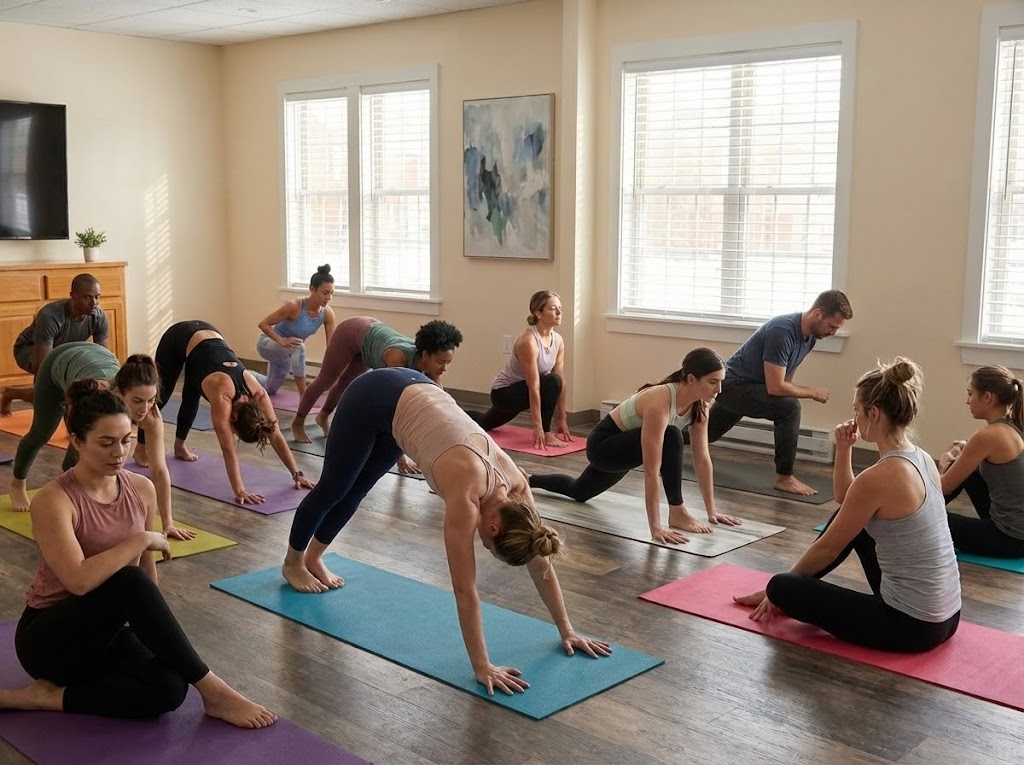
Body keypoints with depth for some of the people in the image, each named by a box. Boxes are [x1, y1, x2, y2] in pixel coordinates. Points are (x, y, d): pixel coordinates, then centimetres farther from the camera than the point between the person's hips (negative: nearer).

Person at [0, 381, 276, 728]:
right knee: (128, 582, -36)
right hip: (50, 639, -5)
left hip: (106, 632, 5)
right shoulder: (53, 501, -20)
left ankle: (52, 697, -10)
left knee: (169, 688, -28)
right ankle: (212, 691, -28)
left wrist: (155, 628, 5)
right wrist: (143, 539, -24)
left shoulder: (142, 490, -1)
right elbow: (79, 581, -34)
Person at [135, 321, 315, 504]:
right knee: (161, 396, 12)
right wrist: (239, 491, -45)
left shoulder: (258, 393, -24)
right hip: (179, 338, -4)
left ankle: (179, 446, 39)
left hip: (208, 335, 4)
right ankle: (141, 448, 30)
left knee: (191, 399, 17)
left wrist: (297, 474, -22)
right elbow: (228, 449, -40)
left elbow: (276, 436, -19)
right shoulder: (222, 397, -38)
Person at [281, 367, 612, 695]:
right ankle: (293, 563, 45)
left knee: (355, 490, 25)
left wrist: (567, 630, -5)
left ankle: (313, 558, 51)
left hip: (415, 392, 6)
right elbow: (465, 590, -33)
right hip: (373, 398, -5)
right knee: (334, 488, 18)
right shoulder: (467, 494, -34)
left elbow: (541, 564, -8)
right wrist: (482, 667, -32)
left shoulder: (516, 485, -18)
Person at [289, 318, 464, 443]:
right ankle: (298, 422, 42)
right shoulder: (399, 357, -46)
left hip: (372, 331, 5)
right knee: (326, 380, 17)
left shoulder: (431, 362, -30)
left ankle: (323, 416, 55)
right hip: (351, 332, -5)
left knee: (348, 382, 28)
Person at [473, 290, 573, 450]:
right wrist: (538, 427, -35)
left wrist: (562, 419, -6)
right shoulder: (528, 341, -32)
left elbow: (561, 383, -5)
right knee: (552, 382, -32)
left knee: (484, 423, 32)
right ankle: (545, 434, -19)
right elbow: (534, 386, -34)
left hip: (518, 392, 9)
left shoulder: (558, 341, -8)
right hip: (503, 392, -9)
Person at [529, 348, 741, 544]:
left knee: (579, 492, 29)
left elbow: (703, 459, -8)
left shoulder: (699, 404, -15)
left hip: (623, 446, 8)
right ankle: (676, 513, -20)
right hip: (603, 444, -8)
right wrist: (655, 527, -41)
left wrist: (712, 511, -7)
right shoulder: (660, 403, -39)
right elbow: (651, 470, -40)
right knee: (671, 438, -33)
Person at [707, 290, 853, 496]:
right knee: (789, 407, -28)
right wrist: (812, 393, -20)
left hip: (737, 387, 10)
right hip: (732, 385, -10)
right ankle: (784, 478, -17)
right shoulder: (782, 332, -32)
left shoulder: (810, 335, -3)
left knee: (705, 433, 26)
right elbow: (775, 388, -32)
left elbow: (785, 379, 10)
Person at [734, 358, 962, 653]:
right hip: (943, 615, 9)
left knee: (783, 588, -4)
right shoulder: (921, 459, 4)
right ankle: (779, 595, 36)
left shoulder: (879, 477, -23)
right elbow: (848, 502, 20)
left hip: (909, 625, -9)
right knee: (851, 521, 25)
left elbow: (828, 548, -9)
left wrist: (783, 584, 6)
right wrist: (843, 449, 6)